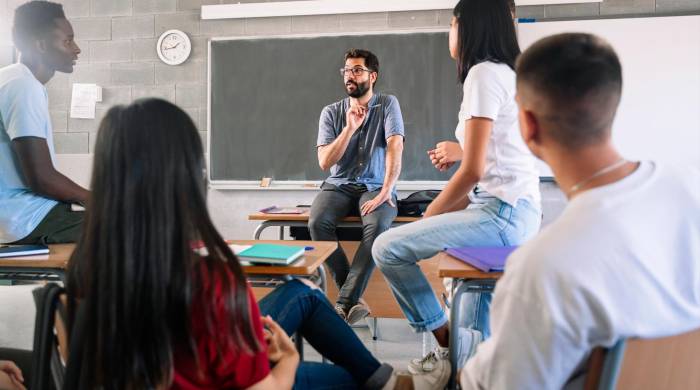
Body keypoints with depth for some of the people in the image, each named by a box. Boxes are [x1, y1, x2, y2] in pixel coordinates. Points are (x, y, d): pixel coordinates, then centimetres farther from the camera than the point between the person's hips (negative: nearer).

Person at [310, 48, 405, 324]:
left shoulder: (387, 105, 2)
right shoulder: (331, 112, 7)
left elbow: (395, 148, -12)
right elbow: (324, 162, -2)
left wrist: (385, 192, -26)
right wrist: (350, 128, -14)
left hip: (374, 186, -2)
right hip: (339, 186, 2)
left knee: (378, 225, -35)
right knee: (317, 223, -29)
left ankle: (343, 304, -26)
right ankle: (353, 299, -18)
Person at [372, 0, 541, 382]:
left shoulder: (484, 73, -11)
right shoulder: (508, 72, 19)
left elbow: (473, 170, -16)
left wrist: (428, 216, -4)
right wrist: (458, 153, 27)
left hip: (501, 214, -10)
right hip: (517, 212, 10)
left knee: (387, 248, -9)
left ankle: (445, 342, 6)